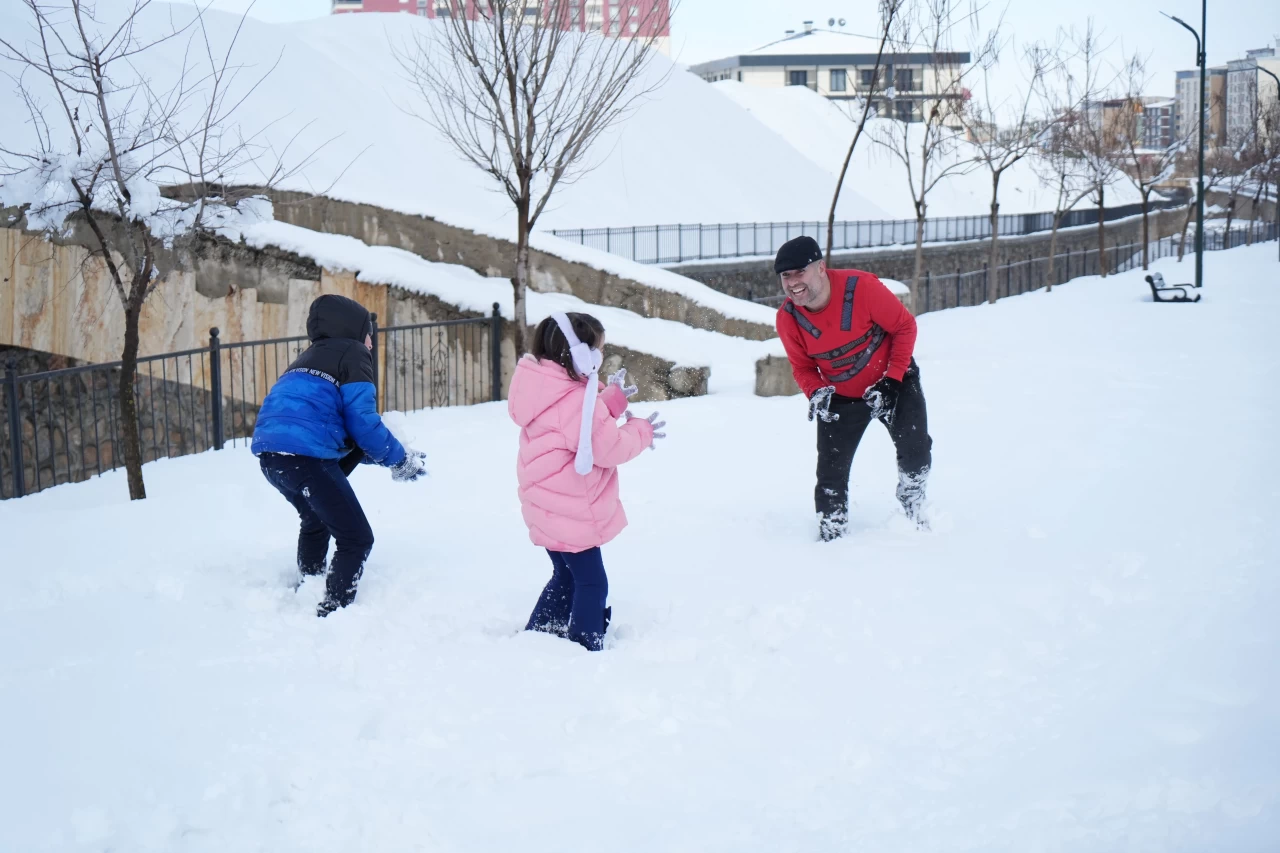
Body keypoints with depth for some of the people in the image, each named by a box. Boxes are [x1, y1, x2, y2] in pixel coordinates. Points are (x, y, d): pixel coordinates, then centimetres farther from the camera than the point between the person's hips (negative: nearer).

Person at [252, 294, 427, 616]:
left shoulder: (311, 357, 29)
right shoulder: (352, 354, 4)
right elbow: (363, 423, -4)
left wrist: (392, 456, 26)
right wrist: (399, 459, 11)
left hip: (269, 452, 9)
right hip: (305, 455, -9)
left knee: (316, 521, 34)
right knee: (356, 539, -1)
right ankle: (333, 611, -9)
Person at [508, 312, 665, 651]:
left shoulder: (556, 392, 6)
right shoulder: (574, 401, -25)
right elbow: (608, 447, -21)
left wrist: (613, 400, 5)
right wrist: (642, 431, -4)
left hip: (552, 509, 10)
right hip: (570, 513, -10)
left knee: (567, 576, 23)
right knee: (592, 583, -2)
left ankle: (536, 636, 30)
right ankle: (587, 649, 0)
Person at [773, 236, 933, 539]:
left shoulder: (862, 287, -29)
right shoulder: (788, 319, -18)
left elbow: (904, 326, -16)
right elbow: (802, 367, -1)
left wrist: (891, 380, -20)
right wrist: (816, 392, -23)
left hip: (893, 381, -2)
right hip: (840, 398, 2)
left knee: (915, 450, -12)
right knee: (831, 472, -4)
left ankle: (912, 509, 17)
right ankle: (831, 537, 13)